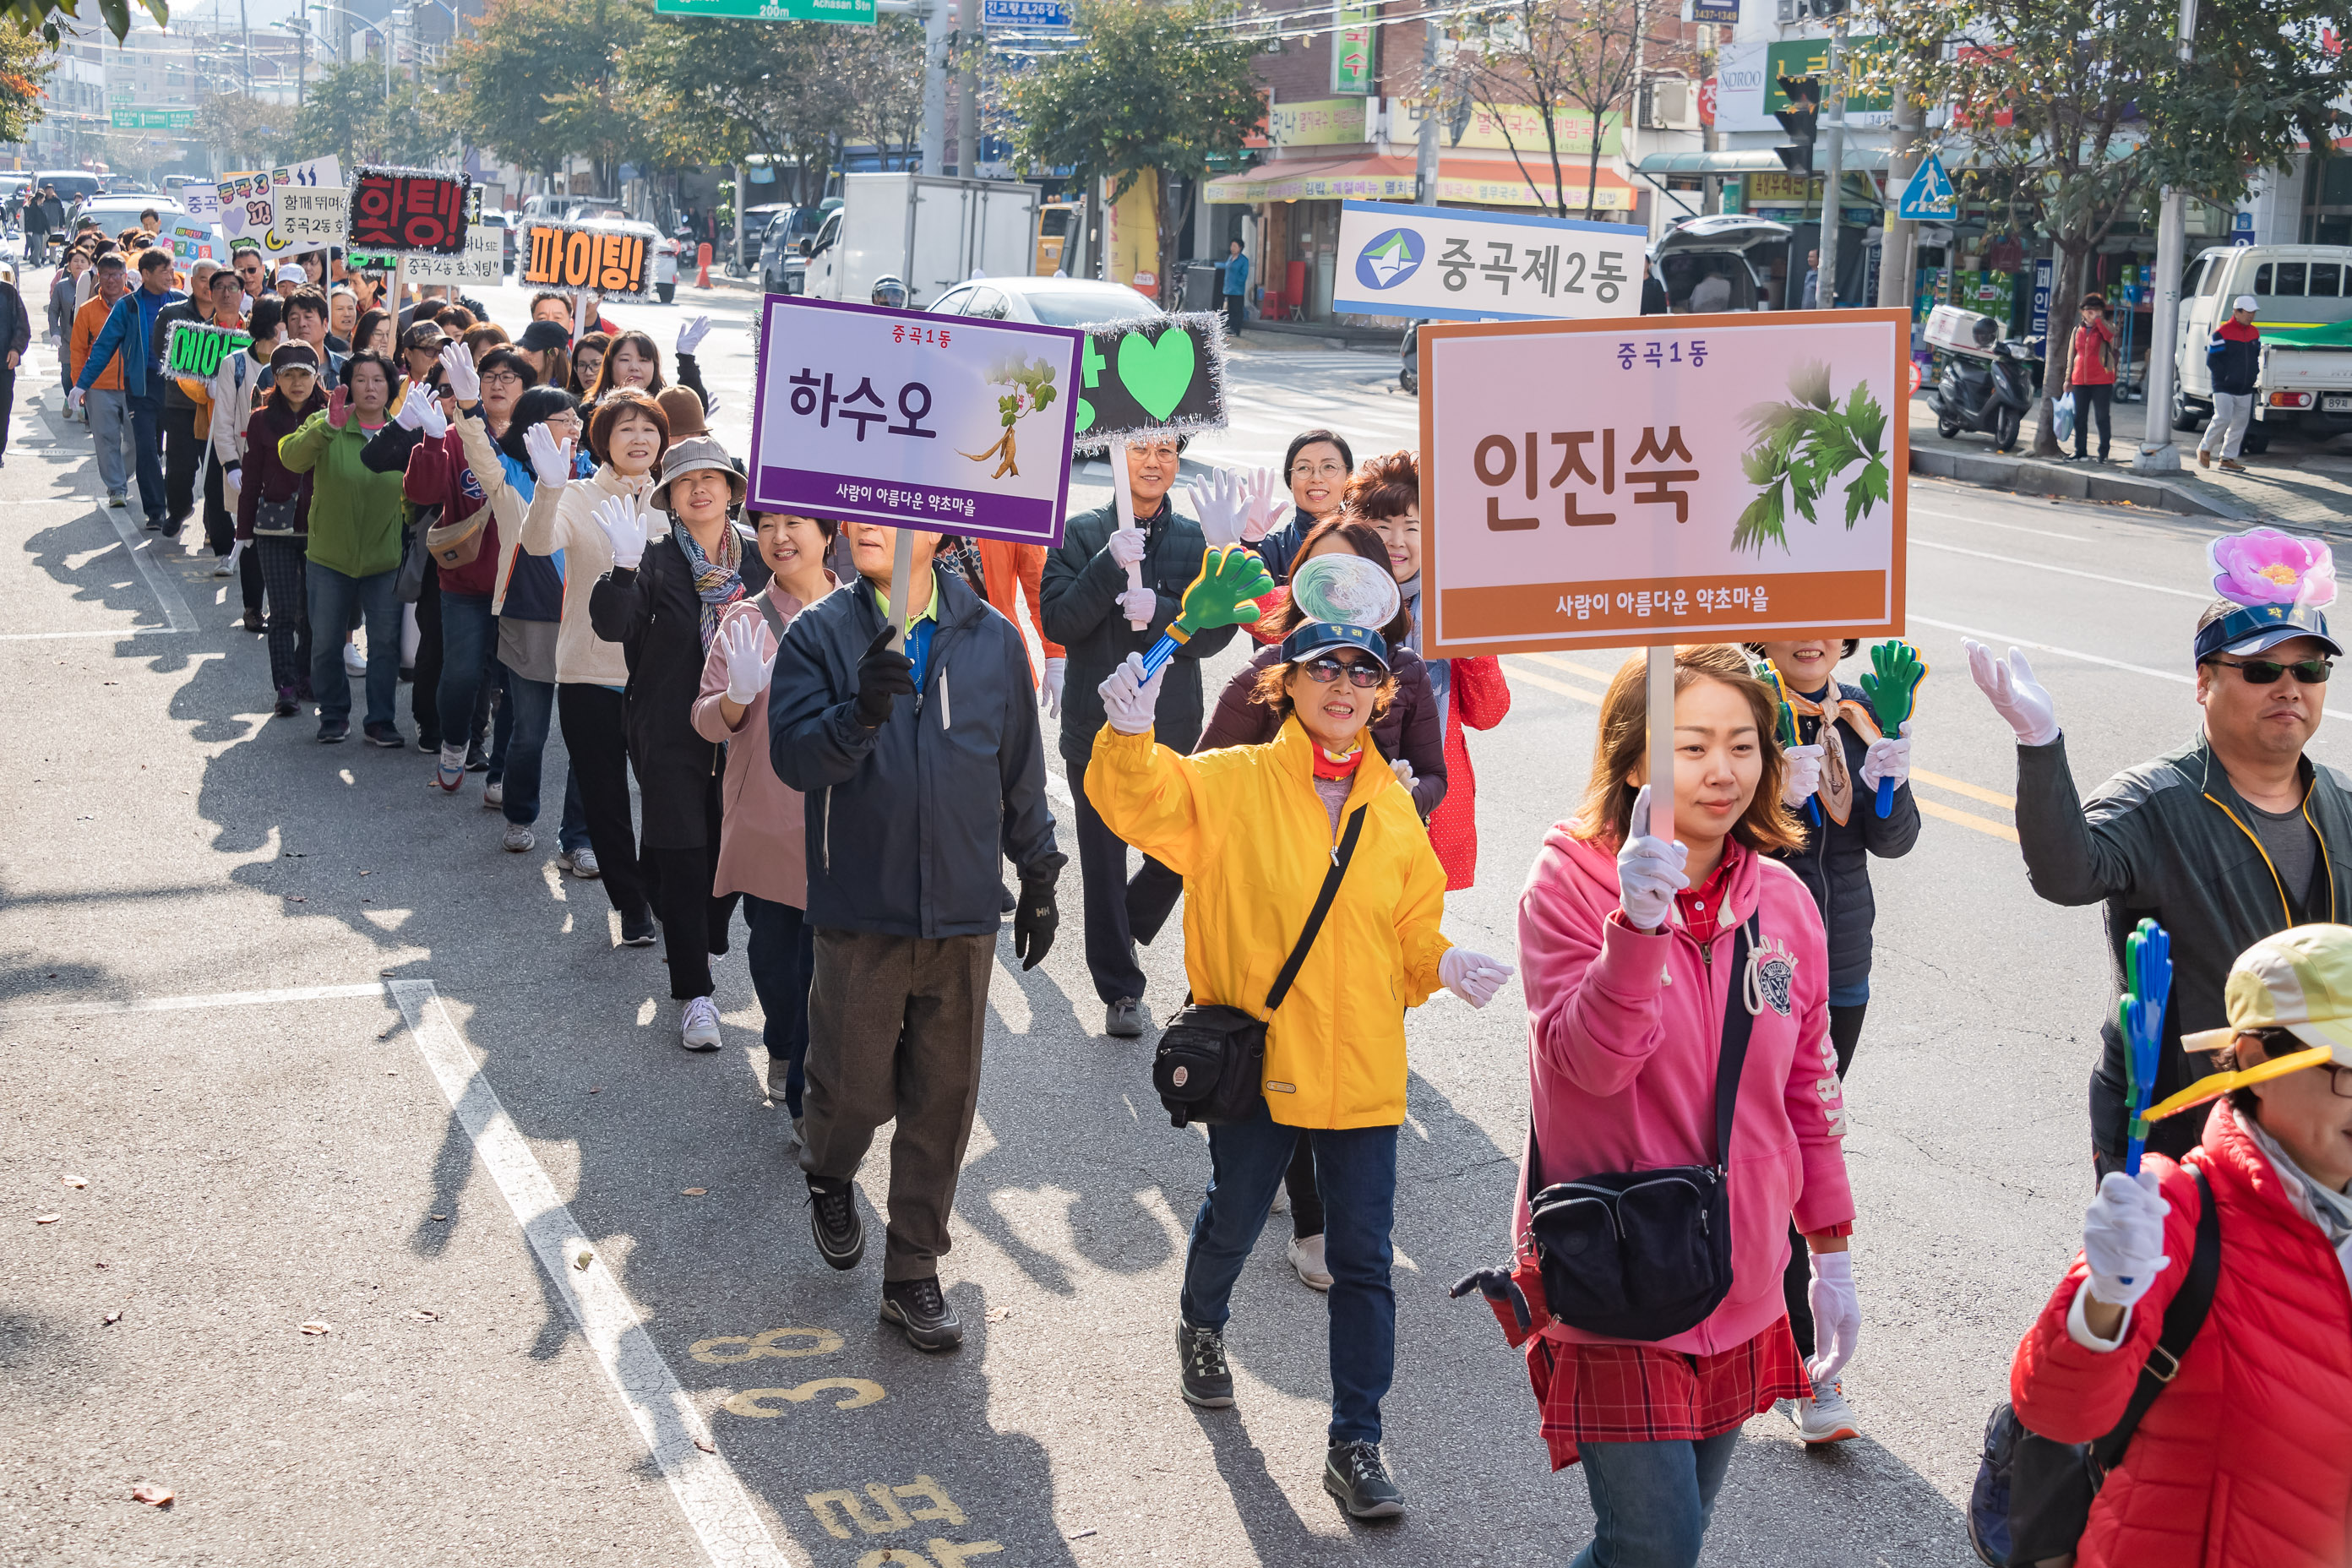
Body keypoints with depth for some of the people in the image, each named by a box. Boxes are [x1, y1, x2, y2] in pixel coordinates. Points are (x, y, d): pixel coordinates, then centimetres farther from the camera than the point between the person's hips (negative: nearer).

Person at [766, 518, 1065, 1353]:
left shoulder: (991, 639, 2)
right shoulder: (820, 635, -4)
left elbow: (1020, 768, 11)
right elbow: (793, 756, -15)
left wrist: (1039, 874, 15)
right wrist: (862, 711, -33)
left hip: (963, 913, 2)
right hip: (860, 913, -2)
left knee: (944, 1101, 6)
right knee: (856, 1087, 5)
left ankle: (913, 1272, 21)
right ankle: (830, 1176, 40)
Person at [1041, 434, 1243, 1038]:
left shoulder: (1197, 539, 5)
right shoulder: (1082, 533, 0)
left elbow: (1218, 629, -2)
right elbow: (1059, 620, -9)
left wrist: (1160, 612, -20)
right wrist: (1111, 564, -22)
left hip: (1173, 728, 1)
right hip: (1097, 728, -1)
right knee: (1104, 862, 5)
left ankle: (1128, 928, 34)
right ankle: (1120, 990, 17)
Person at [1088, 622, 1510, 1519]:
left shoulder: (1394, 807, 6)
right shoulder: (1232, 782, -6)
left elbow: (1410, 932, 12)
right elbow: (1141, 803, -21)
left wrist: (1441, 966, -9)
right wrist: (1128, 737, -40)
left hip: (1362, 1066, 2)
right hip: (1256, 1052, -2)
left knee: (1363, 1260, 2)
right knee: (1233, 1220, 18)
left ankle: (1355, 1444, 13)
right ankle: (1202, 1325, 52)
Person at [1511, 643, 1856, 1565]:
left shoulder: (1783, 902, 2)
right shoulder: (1571, 880, -11)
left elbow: (1809, 1089, 11)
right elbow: (1592, 1064, -23)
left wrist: (1832, 1257, 14)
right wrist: (1638, 919, -36)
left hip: (1739, 1283, 5)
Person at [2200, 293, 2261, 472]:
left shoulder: (2254, 333, 10)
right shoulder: (2221, 333, -11)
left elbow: (2256, 357, 21)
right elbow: (2212, 361, -11)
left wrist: (2253, 375, 6)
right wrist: (2226, 377, -13)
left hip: (2245, 390, 7)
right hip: (2224, 388, -7)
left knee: (2240, 424, 6)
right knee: (2223, 419, -16)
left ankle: (2228, 458, 15)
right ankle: (2204, 448, 6)